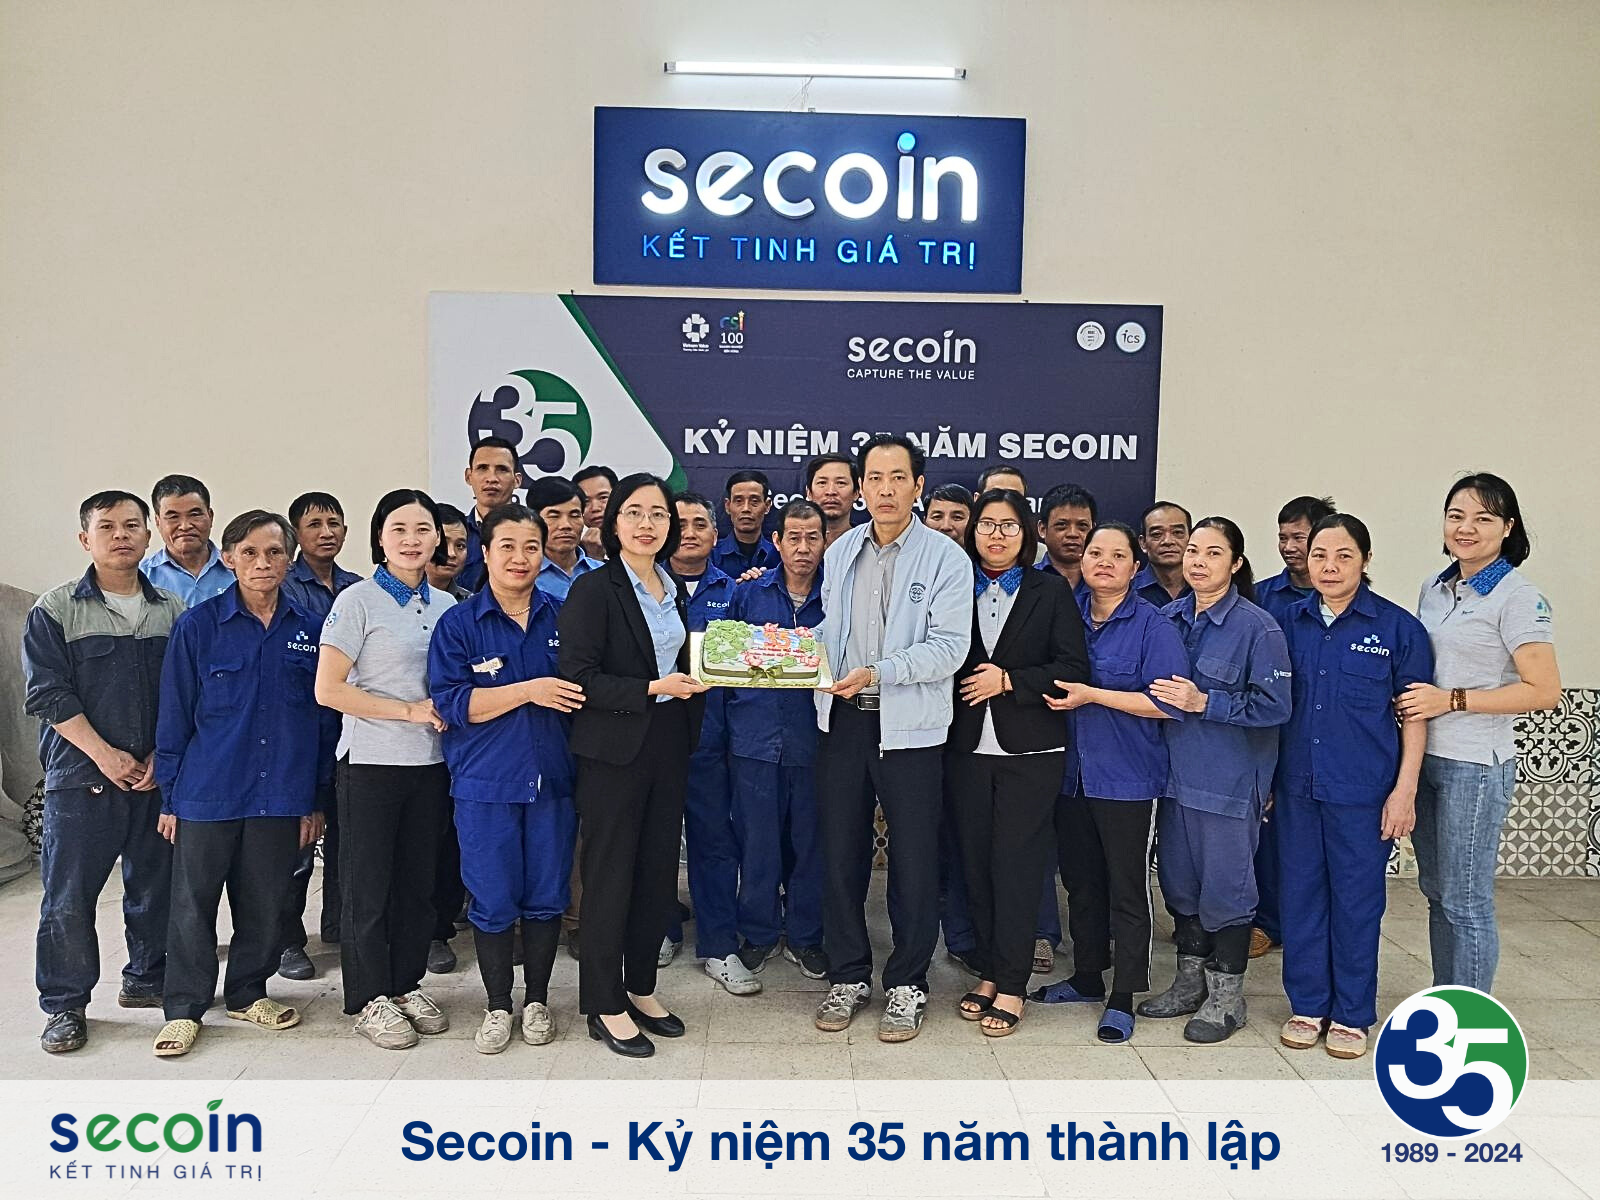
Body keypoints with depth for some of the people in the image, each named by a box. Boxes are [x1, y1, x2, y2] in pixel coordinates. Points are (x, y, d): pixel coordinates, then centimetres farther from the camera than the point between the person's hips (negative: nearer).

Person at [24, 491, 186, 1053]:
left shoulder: (173, 611, 7)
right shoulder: (55, 610, -1)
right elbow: (47, 692, -6)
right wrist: (105, 754, -13)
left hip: (159, 775, 3)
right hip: (81, 776, -3)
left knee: (156, 886, 11)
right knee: (69, 895, 1)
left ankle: (147, 979, 28)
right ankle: (65, 1005, 14)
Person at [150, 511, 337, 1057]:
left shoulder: (310, 629, 2)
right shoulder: (197, 626, -3)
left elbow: (326, 719, 6)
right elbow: (174, 716, 0)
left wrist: (317, 801, 5)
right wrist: (169, 796, 0)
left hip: (281, 795, 2)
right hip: (207, 792, -2)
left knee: (266, 903, 13)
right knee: (193, 903, 5)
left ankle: (247, 993, 31)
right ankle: (183, 1009, 21)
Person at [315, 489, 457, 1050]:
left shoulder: (445, 606, 8)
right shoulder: (358, 600, -8)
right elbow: (328, 689, -14)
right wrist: (409, 711, -15)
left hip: (430, 762, 5)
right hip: (370, 763, -5)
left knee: (419, 881, 13)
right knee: (368, 884, 5)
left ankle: (407, 985, 28)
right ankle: (369, 1000, 19)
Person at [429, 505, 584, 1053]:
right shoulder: (458, 623, -1)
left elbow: (583, 688, 15)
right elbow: (451, 701, -12)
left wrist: (570, 694, -6)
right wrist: (529, 690, -19)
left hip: (553, 780, 2)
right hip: (485, 784, -2)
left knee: (547, 897, 10)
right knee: (493, 901, 5)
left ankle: (537, 1001, 28)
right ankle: (497, 1006, 24)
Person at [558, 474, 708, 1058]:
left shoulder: (672, 588, 11)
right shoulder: (594, 588, -11)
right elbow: (580, 678, -16)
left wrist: (695, 679, 3)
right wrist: (652, 689, -23)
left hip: (668, 746, 7)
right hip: (614, 750, -7)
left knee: (659, 872, 12)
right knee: (610, 876, 3)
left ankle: (641, 988, 28)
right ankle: (605, 1006, 17)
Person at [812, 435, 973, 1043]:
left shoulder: (946, 558, -6)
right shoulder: (840, 552, 10)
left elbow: (949, 647, -14)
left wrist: (878, 673, -23)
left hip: (909, 726, -4)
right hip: (841, 720, 4)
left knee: (913, 860, 6)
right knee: (840, 852, 11)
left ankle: (907, 983, 22)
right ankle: (848, 975, 27)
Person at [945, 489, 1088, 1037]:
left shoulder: (1051, 591, 3)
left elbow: (1073, 668, -4)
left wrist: (1008, 680, -12)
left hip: (1029, 750, -2)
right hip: (968, 746, 3)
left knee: (1016, 864, -2)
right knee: (976, 861, 7)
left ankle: (1010, 987, 7)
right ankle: (987, 974, 20)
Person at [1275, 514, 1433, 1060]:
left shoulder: (1398, 627, -4)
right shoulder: (1288, 621, 4)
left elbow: (1414, 715, -2)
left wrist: (1405, 790, -7)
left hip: (1362, 790, -3)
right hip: (1296, 786, 3)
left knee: (1357, 900, 6)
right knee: (1301, 895, 10)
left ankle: (1352, 1014, 21)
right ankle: (1308, 1005, 25)